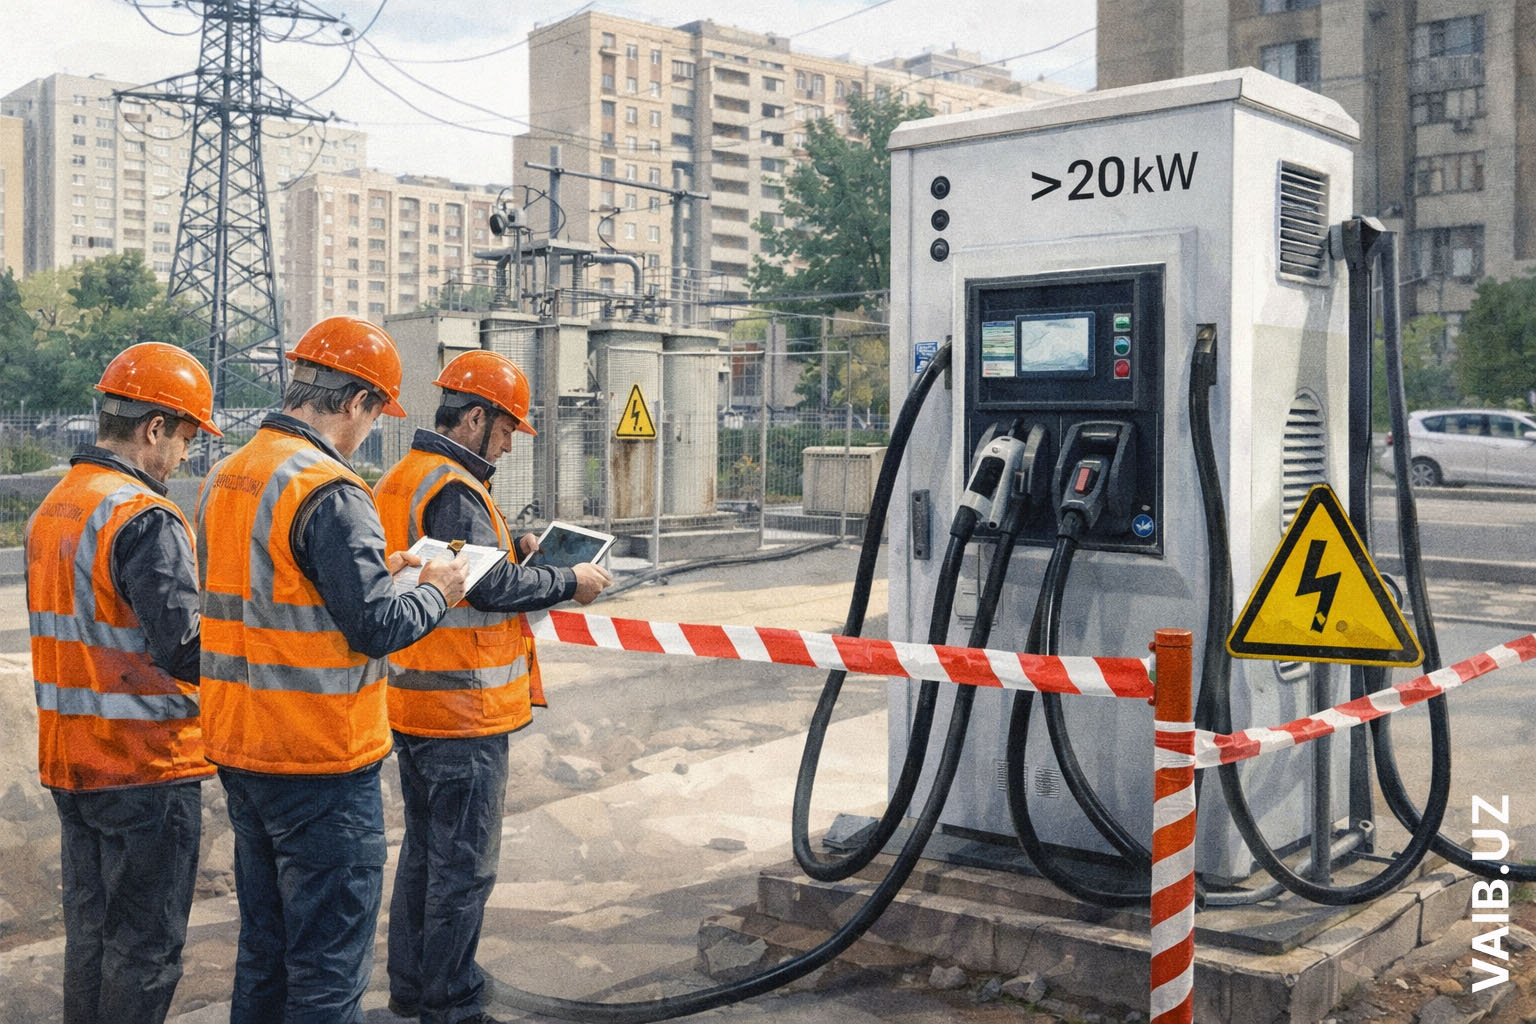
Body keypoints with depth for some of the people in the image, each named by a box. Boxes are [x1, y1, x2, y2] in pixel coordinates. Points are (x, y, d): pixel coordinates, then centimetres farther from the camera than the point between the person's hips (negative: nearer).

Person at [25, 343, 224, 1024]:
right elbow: (188, 653, -25)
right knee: (145, 949, 3)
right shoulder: (146, 519, -19)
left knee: (88, 932, 19)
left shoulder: (49, 511, 9)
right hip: (147, 766, -8)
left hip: (67, 759, 8)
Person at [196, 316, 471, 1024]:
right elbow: (377, 628, -20)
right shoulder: (331, 491, -19)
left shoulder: (224, 478, 9)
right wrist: (436, 592, -2)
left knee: (264, 946, 21)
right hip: (321, 760, -9)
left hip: (239, 751, 9)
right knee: (330, 964, 3)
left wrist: (372, 571, 15)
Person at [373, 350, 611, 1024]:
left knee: (424, 850, 21)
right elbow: (493, 587, -23)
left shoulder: (401, 478, 12)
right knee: (464, 866, 1)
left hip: (411, 702, 10)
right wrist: (570, 581, -11)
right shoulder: (452, 488, -19)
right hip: (462, 712, -10)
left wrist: (512, 548, 9)